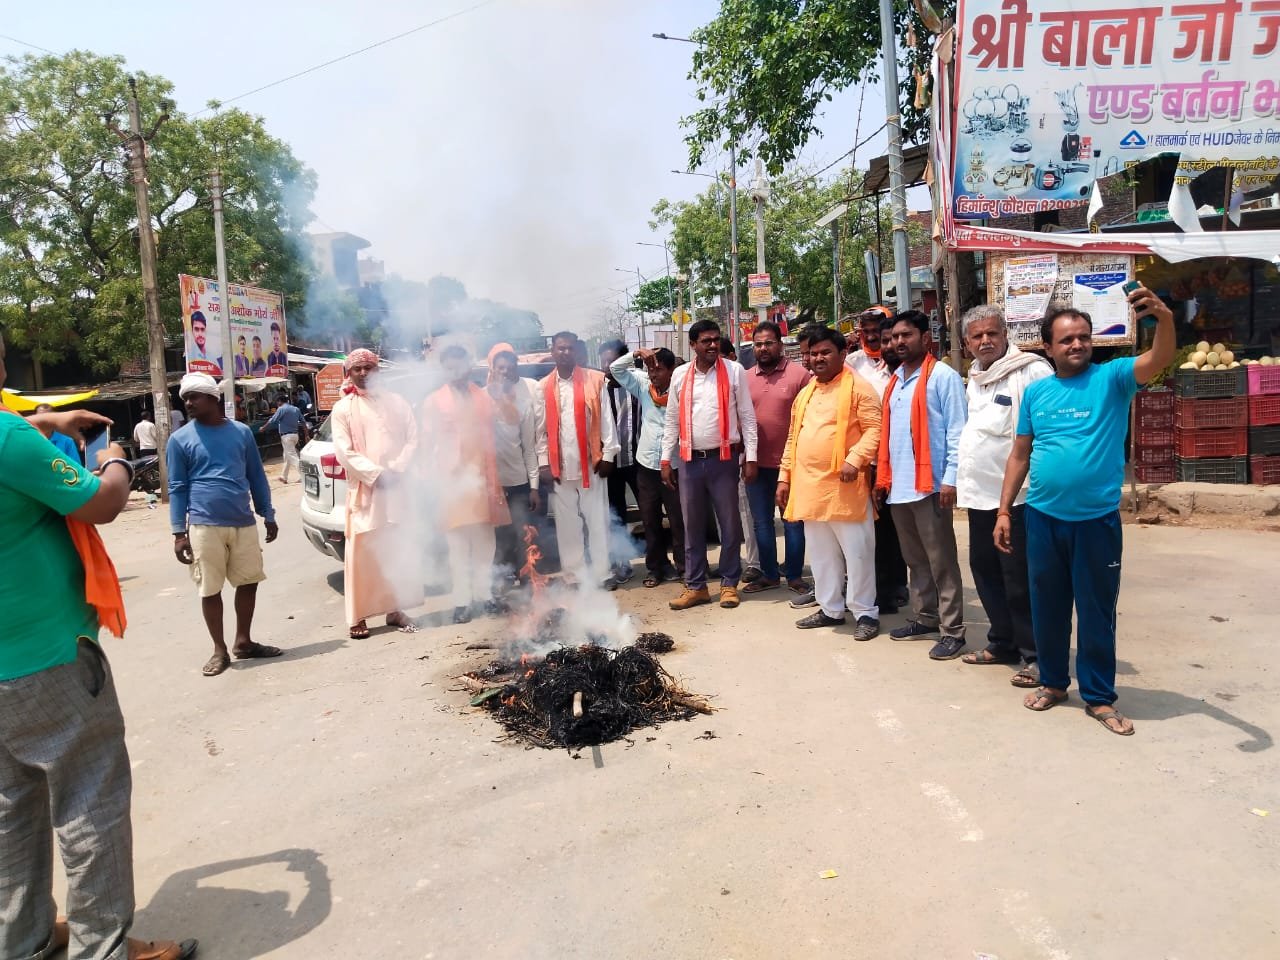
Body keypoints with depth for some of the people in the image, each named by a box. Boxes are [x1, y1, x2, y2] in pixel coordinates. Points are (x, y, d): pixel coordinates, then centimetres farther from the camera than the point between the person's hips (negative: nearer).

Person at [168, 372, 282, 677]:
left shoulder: (241, 432, 7)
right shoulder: (180, 439, 1)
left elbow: (257, 477, 12)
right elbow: (177, 488, 1)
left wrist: (268, 516, 12)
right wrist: (179, 532, -4)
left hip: (244, 523, 3)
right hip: (204, 526, -2)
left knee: (249, 582, 9)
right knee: (210, 590, 5)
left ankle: (243, 642, 24)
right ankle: (220, 650, 19)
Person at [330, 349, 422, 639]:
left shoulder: (397, 402, 10)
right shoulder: (343, 408, 3)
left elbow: (412, 439, 4)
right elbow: (344, 452, -5)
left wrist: (397, 469, -11)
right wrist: (375, 473, -16)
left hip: (397, 486, 3)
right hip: (363, 490, -2)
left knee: (399, 551, 7)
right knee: (361, 554, -2)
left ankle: (396, 609, 17)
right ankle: (357, 617, 4)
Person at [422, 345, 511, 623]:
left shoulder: (484, 397, 12)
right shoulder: (433, 401, 5)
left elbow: (491, 439, 11)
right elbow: (427, 443, 3)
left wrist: (495, 480, 6)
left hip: (483, 478, 3)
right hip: (453, 480, -3)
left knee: (485, 542, 7)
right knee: (458, 545, -2)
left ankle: (484, 595, 16)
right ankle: (462, 601, 3)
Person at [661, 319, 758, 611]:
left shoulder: (734, 371, -1)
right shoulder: (680, 375, 6)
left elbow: (747, 417, -1)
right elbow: (672, 420, 10)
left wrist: (750, 457, -6)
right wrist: (666, 459, 6)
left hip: (723, 459, -2)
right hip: (690, 460, 2)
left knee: (729, 524, 6)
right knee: (692, 526, 9)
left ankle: (729, 584, 20)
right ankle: (695, 586, 21)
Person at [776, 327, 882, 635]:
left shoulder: (858, 388, -4)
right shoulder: (804, 394, 18)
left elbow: (874, 430, -11)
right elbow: (793, 439, 20)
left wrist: (855, 459, -24)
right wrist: (784, 476, 15)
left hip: (844, 486, -7)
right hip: (809, 486, 7)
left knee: (857, 552, 0)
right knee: (821, 554, 14)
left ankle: (865, 613, 12)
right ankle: (830, 609, 26)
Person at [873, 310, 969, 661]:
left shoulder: (943, 376, -6)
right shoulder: (894, 381, 16)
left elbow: (957, 431, -10)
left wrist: (950, 478, -16)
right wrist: (882, 477, 13)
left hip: (930, 484, -7)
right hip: (898, 486, 7)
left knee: (941, 561, -1)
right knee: (915, 559, 15)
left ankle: (952, 630, 6)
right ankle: (924, 617, 27)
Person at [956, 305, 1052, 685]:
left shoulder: (1031, 372, -12)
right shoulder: (974, 378, 14)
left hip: (1016, 495, -8)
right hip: (979, 493, 8)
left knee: (1020, 579, -1)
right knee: (984, 569, 16)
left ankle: (1034, 654, 13)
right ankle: (1003, 642, 31)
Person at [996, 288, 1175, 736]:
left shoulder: (1112, 378, -3)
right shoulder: (1036, 392, 5)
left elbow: (1159, 360, -23)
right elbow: (1019, 456, 7)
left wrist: (1165, 318, -42)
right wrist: (1004, 511, 5)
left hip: (1096, 519, -2)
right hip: (1043, 517, 3)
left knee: (1097, 611, 8)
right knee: (1047, 606, 14)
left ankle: (1099, 697, 23)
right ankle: (1052, 682, 32)